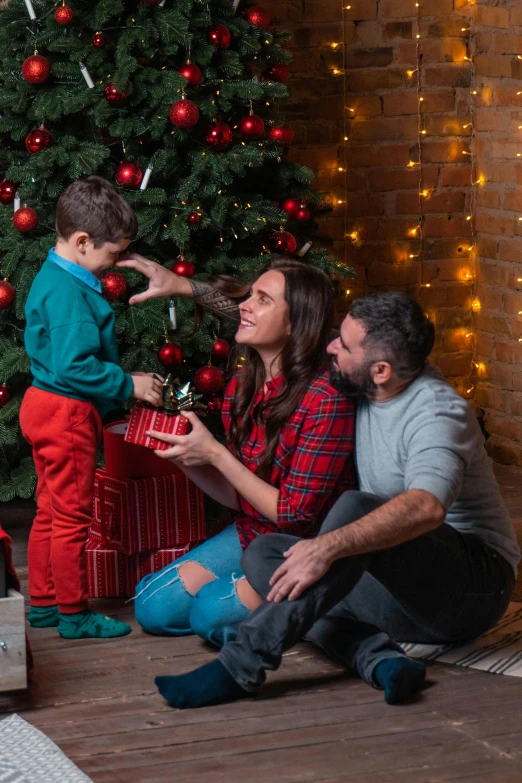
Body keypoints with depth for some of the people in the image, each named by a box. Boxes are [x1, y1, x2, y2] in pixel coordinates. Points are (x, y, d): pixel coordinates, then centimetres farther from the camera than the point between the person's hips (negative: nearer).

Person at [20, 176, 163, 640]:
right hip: (67, 413, -11)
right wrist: (128, 384, -19)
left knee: (51, 511, 18)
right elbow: (74, 366, -28)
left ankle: (43, 603, 27)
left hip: (46, 406, 11)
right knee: (72, 516, 0)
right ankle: (73, 614, 9)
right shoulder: (68, 292, -22)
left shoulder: (52, 278, 11)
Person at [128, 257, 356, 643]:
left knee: (213, 612, -23)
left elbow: (295, 516, -22)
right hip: (251, 534, 7)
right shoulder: (242, 387, -1)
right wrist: (185, 457, -12)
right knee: (155, 607, -3)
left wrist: (214, 453, -22)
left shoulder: (325, 400, -25)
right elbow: (241, 497, 5)